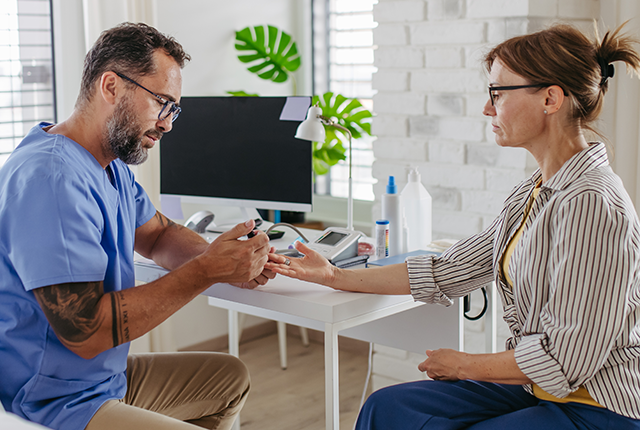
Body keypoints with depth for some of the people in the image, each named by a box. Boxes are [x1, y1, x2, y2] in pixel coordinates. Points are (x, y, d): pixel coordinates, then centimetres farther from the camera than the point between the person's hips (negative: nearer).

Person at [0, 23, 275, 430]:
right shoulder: (51, 179, -26)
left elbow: (158, 234, 20)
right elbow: (86, 331, -29)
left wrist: (227, 259, -3)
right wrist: (206, 271, -24)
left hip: (108, 376, 10)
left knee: (231, 377, 20)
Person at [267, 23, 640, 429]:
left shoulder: (592, 204, -23)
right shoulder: (533, 194, 6)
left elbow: (567, 357, -23)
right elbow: (447, 272, 9)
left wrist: (466, 365, -9)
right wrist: (335, 276, 7)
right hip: (537, 391, 8)